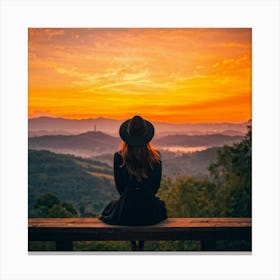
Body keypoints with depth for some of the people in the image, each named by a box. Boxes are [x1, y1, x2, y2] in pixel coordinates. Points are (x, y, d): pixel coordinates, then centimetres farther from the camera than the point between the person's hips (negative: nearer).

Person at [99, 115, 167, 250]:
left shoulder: (119, 157, -10)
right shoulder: (155, 156, -8)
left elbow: (119, 186, 0)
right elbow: (156, 185, 2)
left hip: (125, 214, 0)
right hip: (150, 212, 1)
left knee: (112, 205, 35)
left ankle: (133, 244, 36)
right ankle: (141, 244, 39)